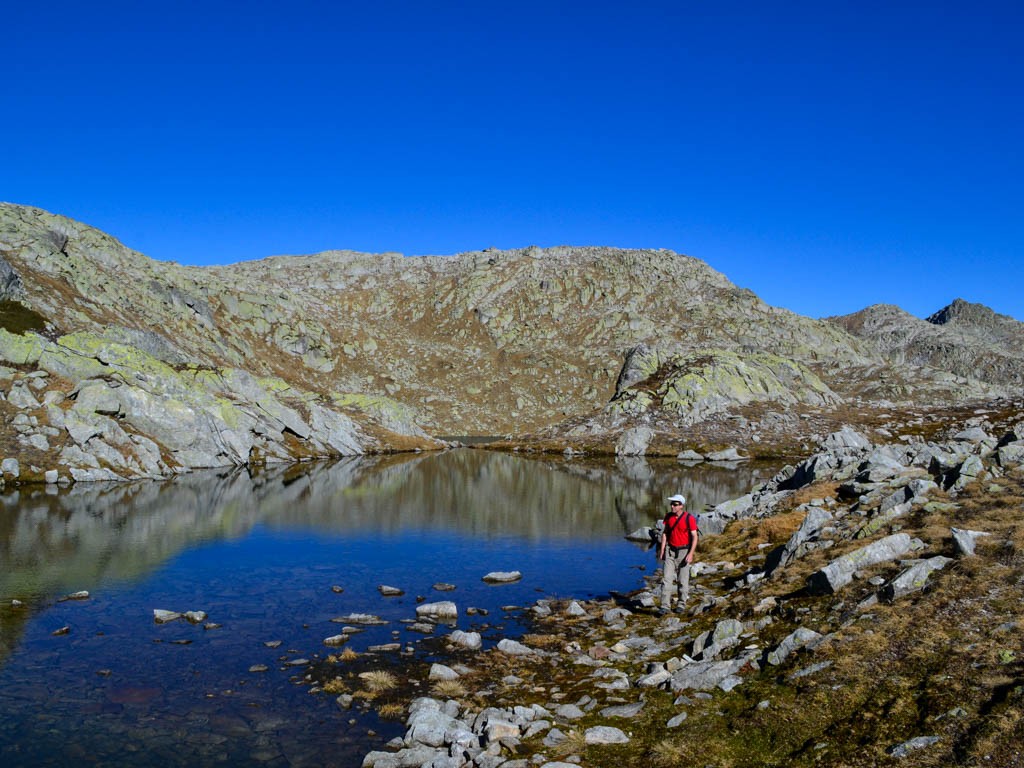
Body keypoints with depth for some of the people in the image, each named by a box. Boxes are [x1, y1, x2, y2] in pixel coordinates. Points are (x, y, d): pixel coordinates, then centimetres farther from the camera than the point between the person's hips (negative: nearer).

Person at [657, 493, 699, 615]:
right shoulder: (668, 517, 0)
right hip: (670, 551, 3)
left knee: (683, 580, 5)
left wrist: (691, 554, -20)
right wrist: (662, 550, 0)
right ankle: (665, 607, -6)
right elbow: (665, 533, 6)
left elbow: (695, 537, -13)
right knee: (666, 578, -6)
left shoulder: (689, 518, -14)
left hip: (684, 551, -3)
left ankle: (681, 605, 21)